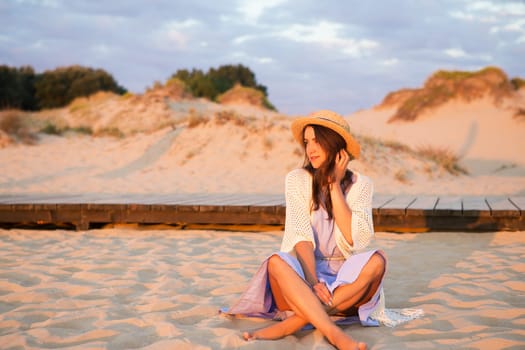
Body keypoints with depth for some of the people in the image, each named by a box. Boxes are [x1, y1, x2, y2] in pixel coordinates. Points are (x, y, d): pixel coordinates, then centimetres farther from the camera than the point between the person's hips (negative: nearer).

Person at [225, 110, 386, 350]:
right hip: (304, 272, -1)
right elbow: (301, 236, -12)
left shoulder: (360, 185, 2)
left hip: (346, 284, 1)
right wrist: (313, 283, -27)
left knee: (377, 260, -30)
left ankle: (288, 325, -36)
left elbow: (354, 239, -12)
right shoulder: (297, 179, 0)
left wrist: (335, 185, -9)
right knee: (277, 262, -32)